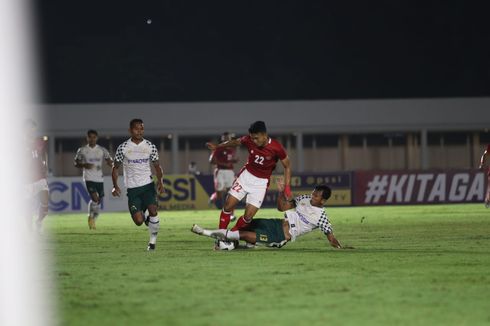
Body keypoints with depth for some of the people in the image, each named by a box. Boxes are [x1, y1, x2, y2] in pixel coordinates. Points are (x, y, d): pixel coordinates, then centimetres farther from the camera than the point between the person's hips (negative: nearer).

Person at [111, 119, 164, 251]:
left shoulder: (150, 146, 3)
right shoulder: (123, 148, -1)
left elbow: (157, 166, 11)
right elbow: (115, 167, 7)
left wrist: (160, 180, -7)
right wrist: (115, 186, -5)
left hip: (148, 185, 1)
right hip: (132, 188, -1)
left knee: (153, 211, -23)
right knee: (138, 221, -10)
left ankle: (153, 240, -4)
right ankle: (144, 217, 29)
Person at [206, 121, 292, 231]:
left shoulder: (276, 148, -22)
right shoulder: (249, 140, -15)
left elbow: (287, 166, -9)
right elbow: (235, 142, 8)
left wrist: (287, 187, -16)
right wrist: (217, 146, 10)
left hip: (261, 182, -3)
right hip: (246, 175, 3)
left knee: (248, 216, -10)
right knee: (228, 206, -4)